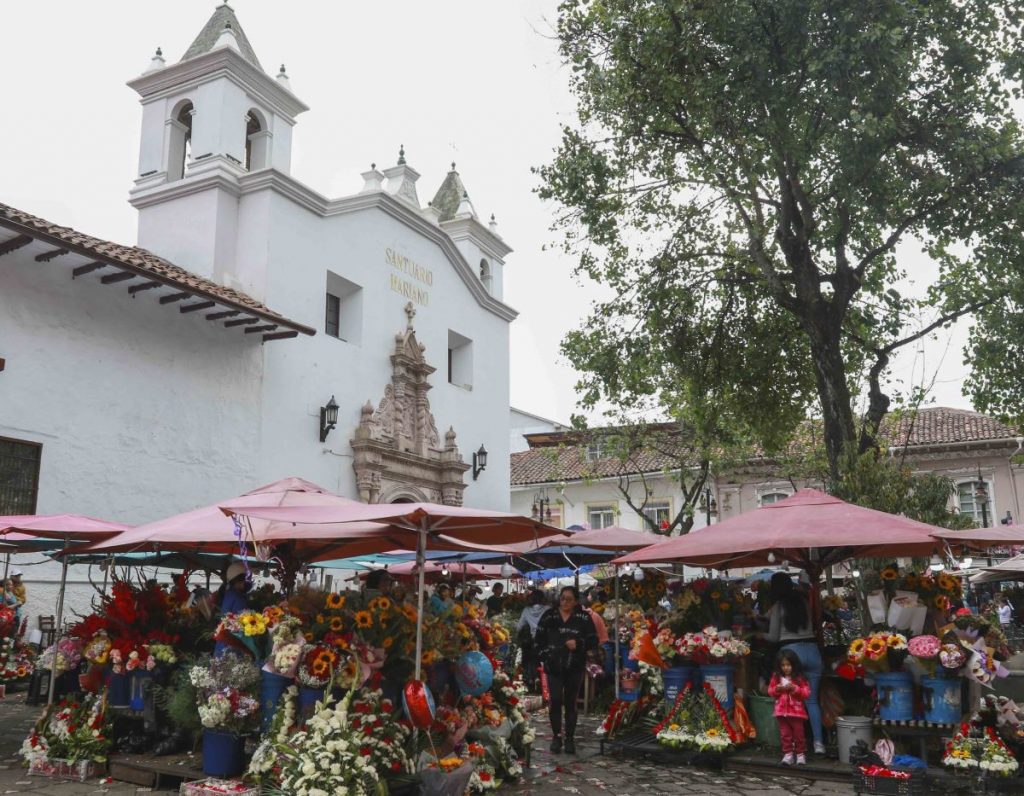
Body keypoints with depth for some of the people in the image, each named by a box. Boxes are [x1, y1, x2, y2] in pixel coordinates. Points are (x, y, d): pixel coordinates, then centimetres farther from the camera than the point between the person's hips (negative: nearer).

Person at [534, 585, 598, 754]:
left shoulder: (583, 618, 0)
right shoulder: (549, 615, 4)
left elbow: (593, 641, 1)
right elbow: (538, 638, 11)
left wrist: (578, 644, -15)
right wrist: (544, 655, 1)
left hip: (575, 666, -1)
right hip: (554, 666, 1)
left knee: (571, 702, 5)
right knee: (556, 700, -5)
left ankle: (570, 738, 15)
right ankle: (556, 736, 9)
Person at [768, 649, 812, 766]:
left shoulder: (800, 678, -6)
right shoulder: (776, 677, 2)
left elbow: (806, 693, -10)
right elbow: (770, 691, 6)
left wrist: (794, 688, -22)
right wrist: (777, 689, -14)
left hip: (796, 711, -2)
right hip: (781, 711, 3)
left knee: (798, 734, 7)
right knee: (785, 734, 8)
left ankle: (800, 754, 20)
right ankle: (788, 754, 16)